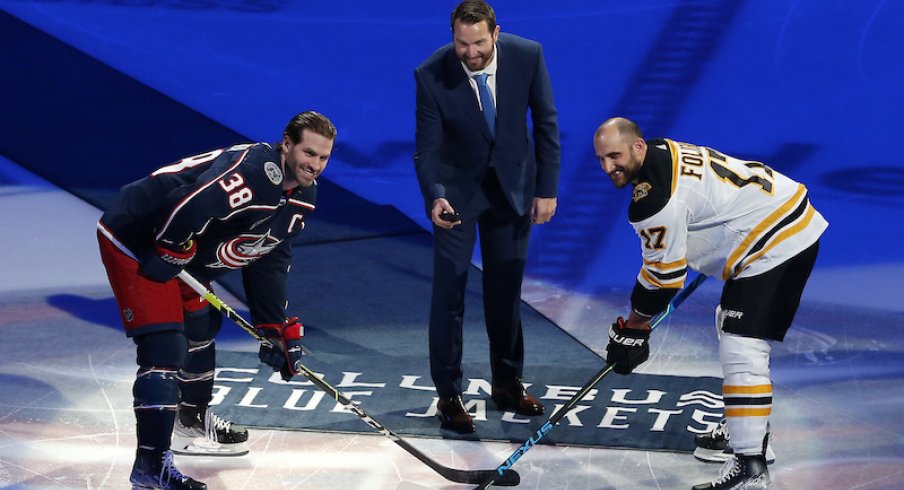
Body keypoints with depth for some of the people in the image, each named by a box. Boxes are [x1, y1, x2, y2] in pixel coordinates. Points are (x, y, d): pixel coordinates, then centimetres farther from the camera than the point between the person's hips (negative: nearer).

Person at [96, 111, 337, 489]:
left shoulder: (301, 197, 4)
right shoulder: (251, 169, -28)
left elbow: (268, 262, 12)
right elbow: (188, 205, -39)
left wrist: (278, 329, 9)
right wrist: (170, 252, -23)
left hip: (180, 255, 11)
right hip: (134, 241, -11)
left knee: (201, 324, 26)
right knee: (165, 348, -17)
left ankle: (192, 422, 49)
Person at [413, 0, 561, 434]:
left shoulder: (528, 56, -19)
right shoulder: (432, 75, -24)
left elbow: (545, 122, -7)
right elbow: (426, 148, -19)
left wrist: (547, 189, -6)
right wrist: (435, 197, -36)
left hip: (512, 183, 2)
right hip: (457, 187, -2)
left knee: (506, 288, 12)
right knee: (449, 289, -4)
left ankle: (507, 382, 28)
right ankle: (449, 394, 6)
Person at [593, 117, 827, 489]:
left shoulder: (654, 196, -20)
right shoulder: (664, 153, 10)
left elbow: (663, 272, -14)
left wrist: (633, 327, 0)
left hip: (775, 245, -11)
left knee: (741, 350, -17)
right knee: (731, 326, 25)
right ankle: (747, 428, 37)